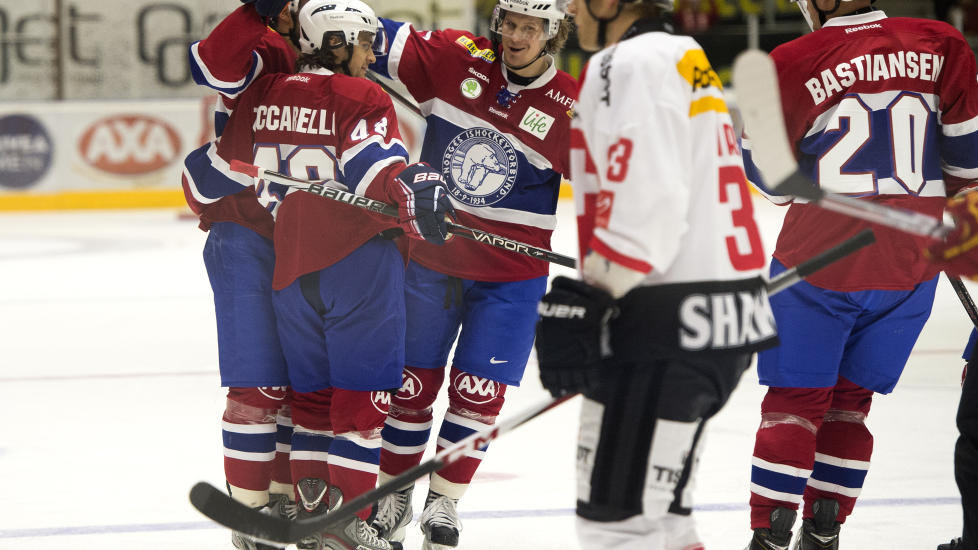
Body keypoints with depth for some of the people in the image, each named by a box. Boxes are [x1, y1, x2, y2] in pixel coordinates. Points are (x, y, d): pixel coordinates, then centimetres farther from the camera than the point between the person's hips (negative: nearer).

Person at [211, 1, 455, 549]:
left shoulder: (261, 95, 9)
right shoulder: (361, 98, -9)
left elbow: (227, 170, 19)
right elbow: (376, 170, -24)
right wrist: (416, 199, -34)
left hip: (290, 266, 6)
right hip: (359, 258, -6)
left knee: (312, 386, 15)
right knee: (362, 385, -1)